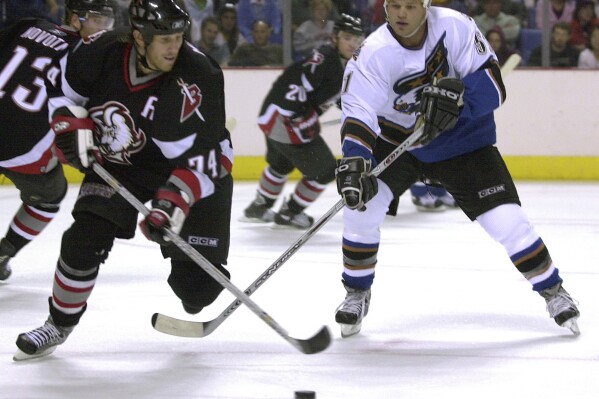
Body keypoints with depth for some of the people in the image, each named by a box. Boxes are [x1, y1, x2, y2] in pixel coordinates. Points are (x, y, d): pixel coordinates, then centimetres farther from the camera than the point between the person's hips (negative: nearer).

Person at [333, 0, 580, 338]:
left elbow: (492, 84, -20)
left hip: (461, 139, -1)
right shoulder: (373, 54, -24)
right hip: (394, 137, 1)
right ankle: (357, 294, 6)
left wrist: (458, 97, -40)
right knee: (362, 205, -17)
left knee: (506, 219, -8)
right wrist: (353, 162, -49)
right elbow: (358, 115, -31)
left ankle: (552, 289, 14)